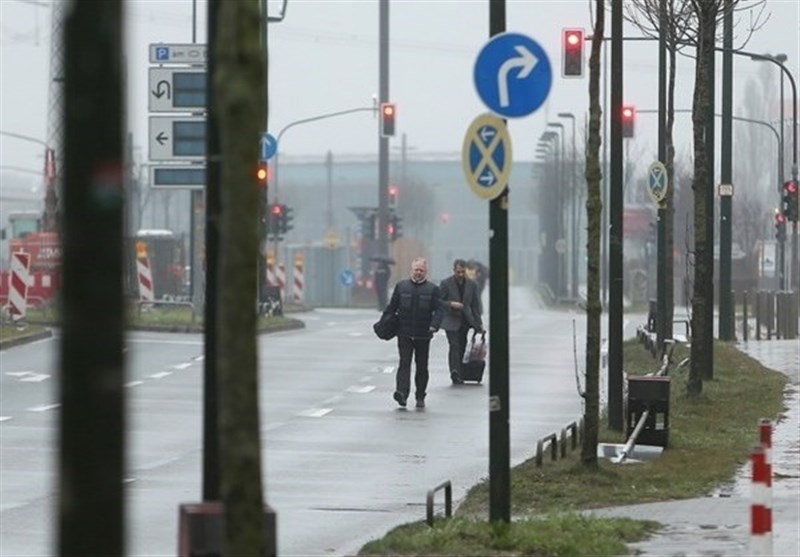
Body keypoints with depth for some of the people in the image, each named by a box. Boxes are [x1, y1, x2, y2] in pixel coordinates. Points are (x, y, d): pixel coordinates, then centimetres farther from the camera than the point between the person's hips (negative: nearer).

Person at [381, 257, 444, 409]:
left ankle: (420, 397, 18)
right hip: (404, 334, 0)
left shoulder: (433, 289, 3)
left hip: (423, 335, 0)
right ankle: (402, 392, -24)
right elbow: (392, 307, 11)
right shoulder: (401, 286, 7)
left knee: (422, 366, 8)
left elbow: (438, 310, -4)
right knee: (404, 363, -12)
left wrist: (434, 326, -20)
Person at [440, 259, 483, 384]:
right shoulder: (446, 283, -4)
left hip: (465, 321, 4)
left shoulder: (472, 284, 5)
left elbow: (476, 304, 9)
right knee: (454, 346, -16)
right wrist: (451, 304, -21)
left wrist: (478, 322, 6)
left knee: (462, 347, 6)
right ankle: (455, 372, -25)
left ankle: (458, 376, 12)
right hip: (451, 321, -4)